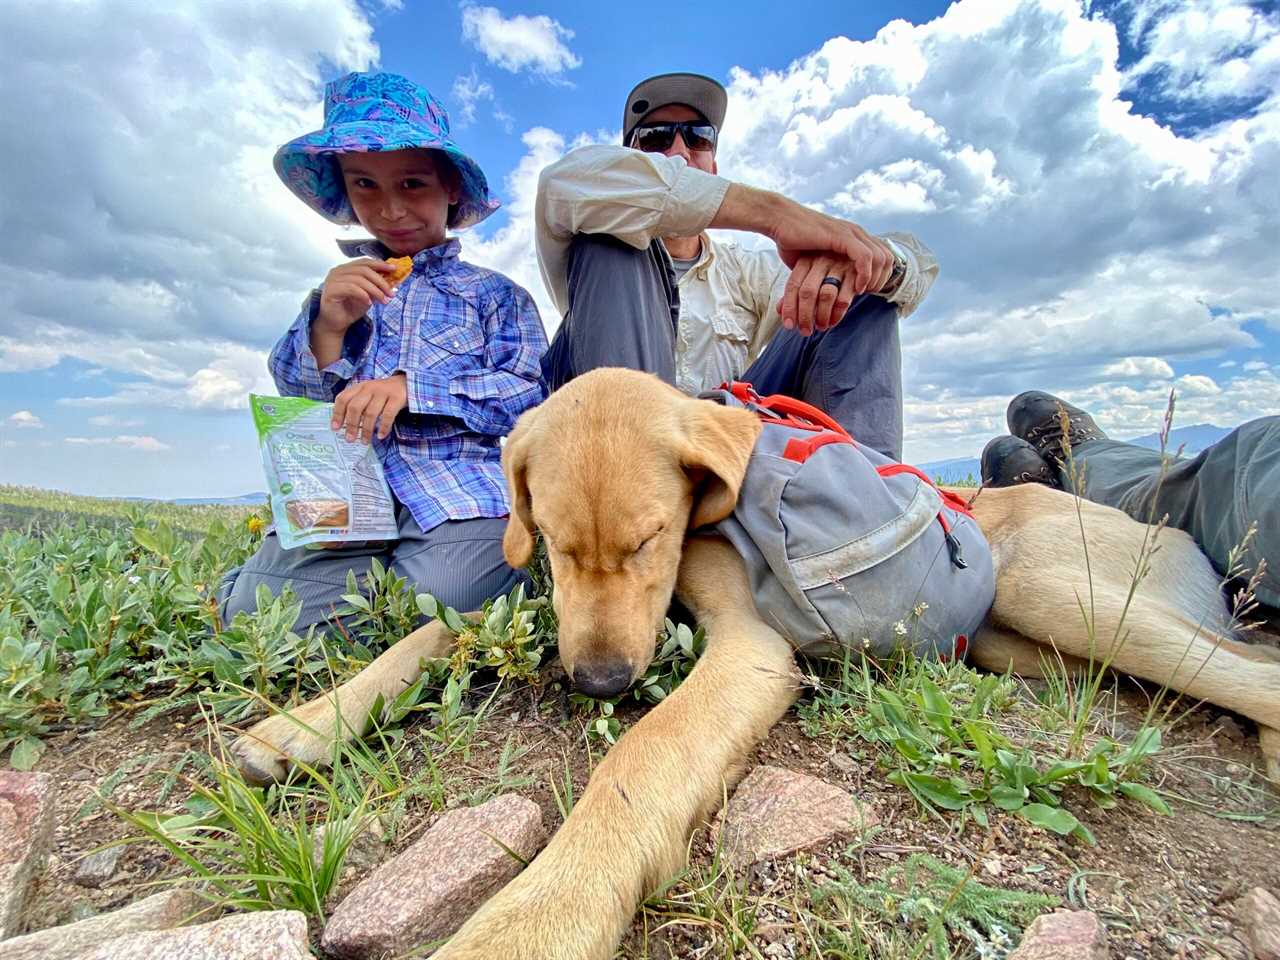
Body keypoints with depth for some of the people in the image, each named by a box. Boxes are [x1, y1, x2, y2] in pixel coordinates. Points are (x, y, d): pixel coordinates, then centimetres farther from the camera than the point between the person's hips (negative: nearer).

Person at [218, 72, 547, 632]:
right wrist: (327, 326, -7)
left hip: (459, 488, -2)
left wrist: (411, 387, -15)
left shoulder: (493, 294, 11)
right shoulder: (342, 292, 21)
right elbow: (295, 399, 14)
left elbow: (527, 396, -3)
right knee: (250, 613, -11)